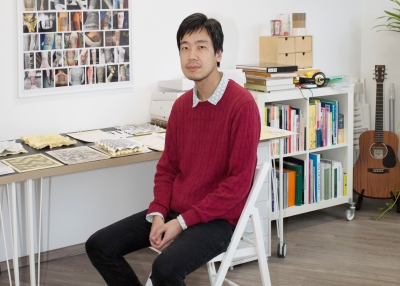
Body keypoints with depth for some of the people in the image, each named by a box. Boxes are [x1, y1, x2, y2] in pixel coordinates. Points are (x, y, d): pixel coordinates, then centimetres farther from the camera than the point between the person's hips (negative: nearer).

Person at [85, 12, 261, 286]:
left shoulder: (242, 104, -15)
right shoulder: (181, 105, 7)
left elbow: (238, 183, -18)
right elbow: (167, 168, 13)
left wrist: (182, 222, -18)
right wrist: (158, 214, -5)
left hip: (217, 219, -7)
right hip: (175, 212, 7)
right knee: (99, 246, -1)